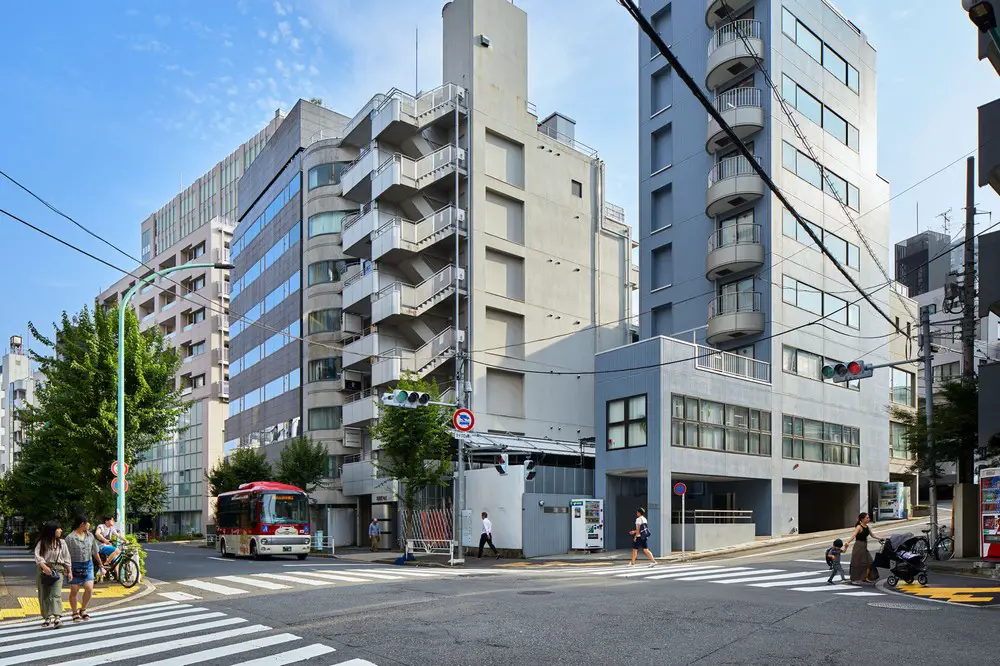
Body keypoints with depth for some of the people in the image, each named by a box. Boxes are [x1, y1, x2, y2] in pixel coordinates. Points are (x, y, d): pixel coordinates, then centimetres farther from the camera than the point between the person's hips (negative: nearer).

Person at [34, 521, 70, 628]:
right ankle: (47, 617, 19)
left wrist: (67, 570, 13)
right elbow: (38, 556, -13)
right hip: (43, 570, 0)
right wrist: (44, 566, -28)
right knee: (44, 595, 7)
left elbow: (66, 557, 13)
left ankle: (57, 617, -22)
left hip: (57, 570, 0)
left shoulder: (61, 543, 8)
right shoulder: (42, 543, -2)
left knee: (56, 594, -12)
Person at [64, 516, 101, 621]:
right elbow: (67, 555, -11)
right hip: (75, 566, -4)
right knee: (74, 591, 4)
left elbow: (95, 551, 16)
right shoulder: (70, 537, -9)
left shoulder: (90, 535, 7)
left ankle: (83, 610, 13)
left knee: (89, 588, -6)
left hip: (88, 565, 4)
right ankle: (75, 613, 20)